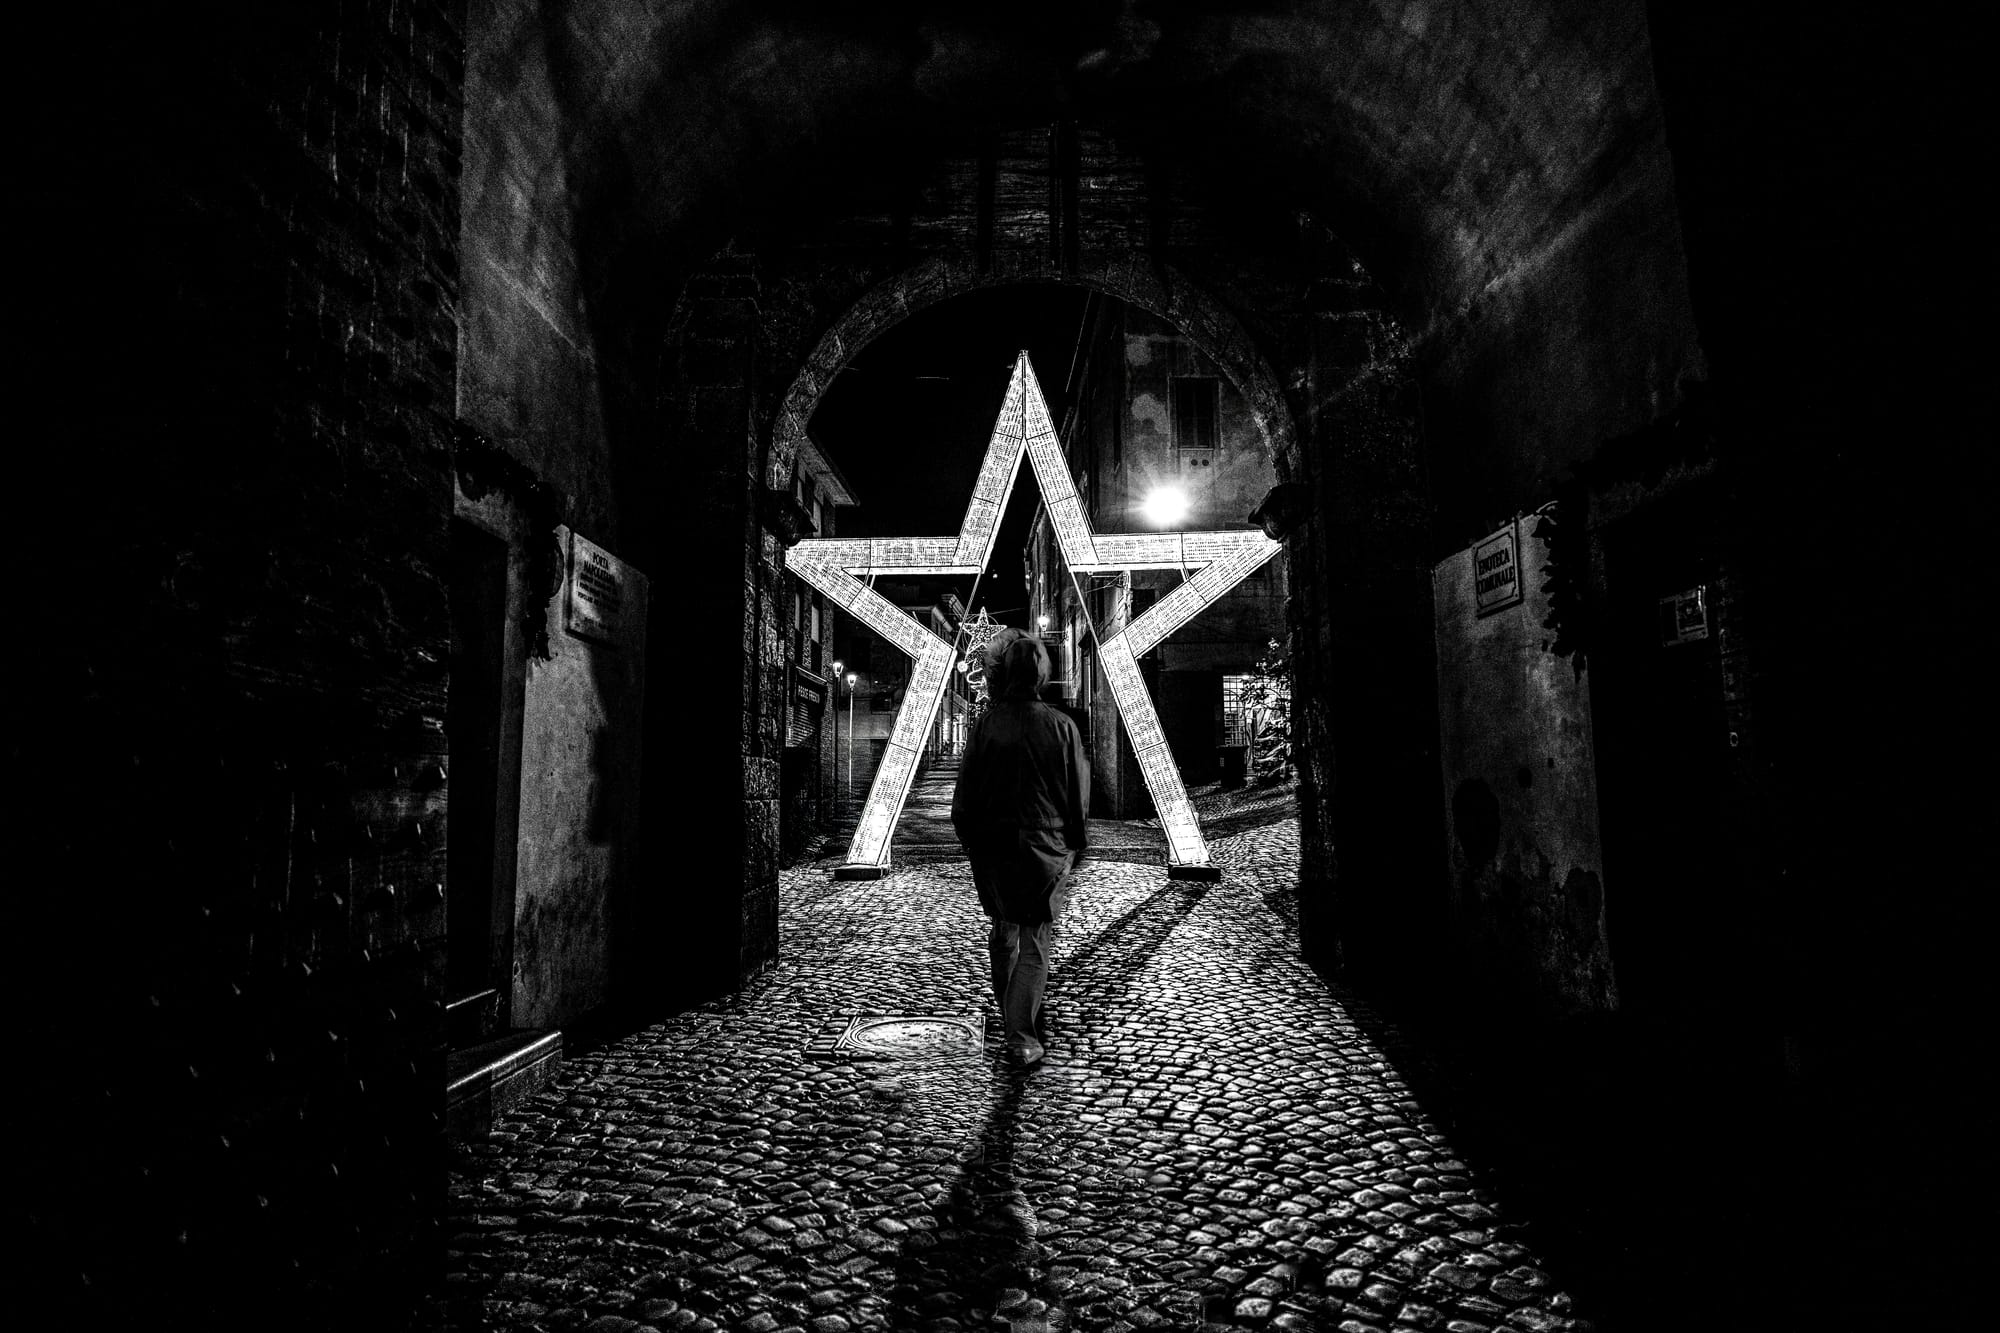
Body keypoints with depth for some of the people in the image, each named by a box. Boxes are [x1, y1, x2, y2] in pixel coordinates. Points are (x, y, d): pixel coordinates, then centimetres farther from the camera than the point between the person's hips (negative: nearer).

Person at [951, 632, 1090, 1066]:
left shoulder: (985, 724, -10)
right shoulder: (1061, 726, -9)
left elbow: (964, 794, -6)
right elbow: (1079, 796, -3)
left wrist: (971, 841, 10)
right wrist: (1077, 846, 10)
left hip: (992, 848, 2)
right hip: (1046, 850, -1)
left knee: (1002, 928, 22)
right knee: (1035, 941, 7)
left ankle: (1009, 1012, 40)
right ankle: (1022, 1035, 2)